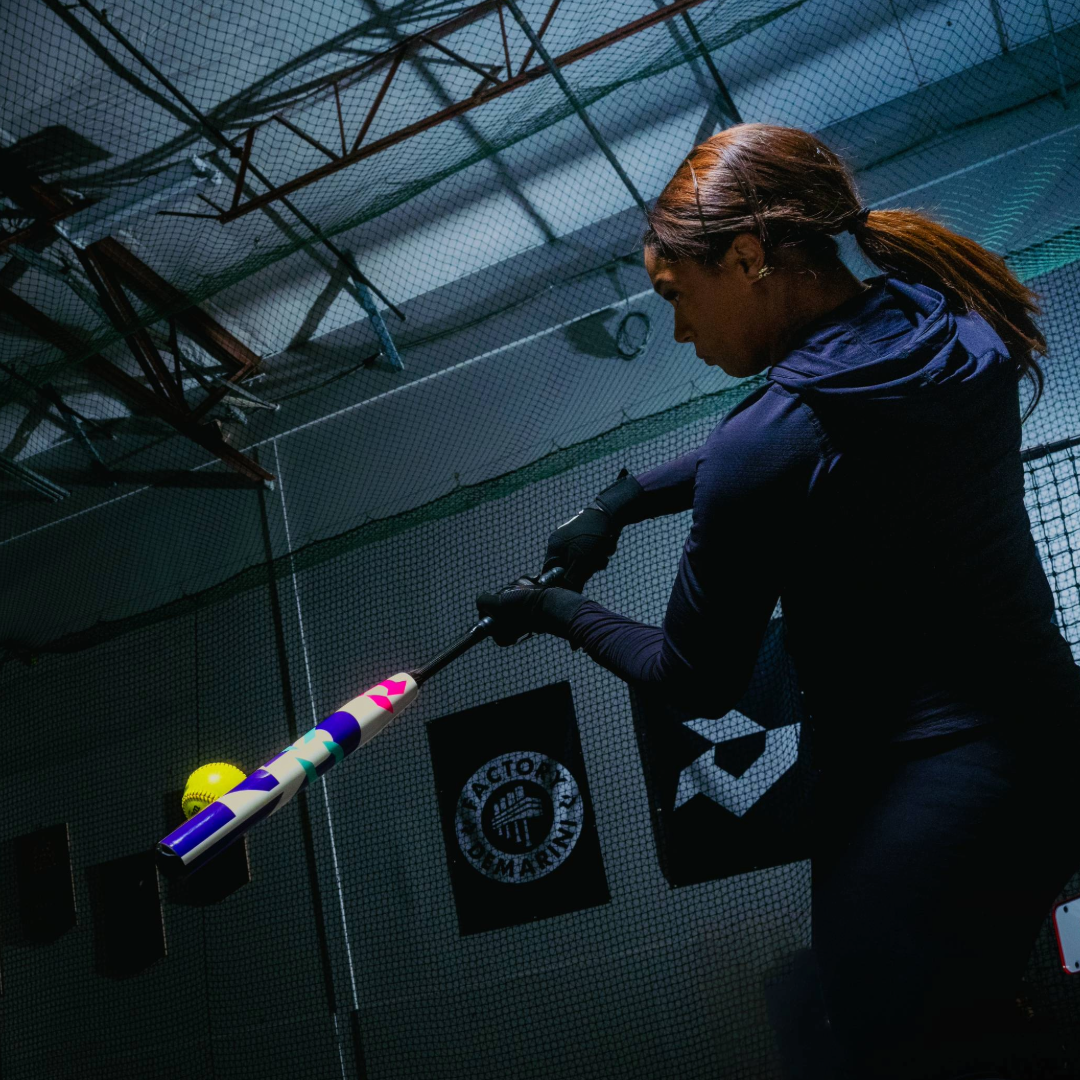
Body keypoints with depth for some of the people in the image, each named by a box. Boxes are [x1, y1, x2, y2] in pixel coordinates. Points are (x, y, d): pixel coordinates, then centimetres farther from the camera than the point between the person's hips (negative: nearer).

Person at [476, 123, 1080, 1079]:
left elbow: (698, 683, -8)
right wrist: (620, 503, 14)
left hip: (920, 804, -7)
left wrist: (557, 612, 7)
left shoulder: (767, 448, -23)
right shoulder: (952, 326, -2)